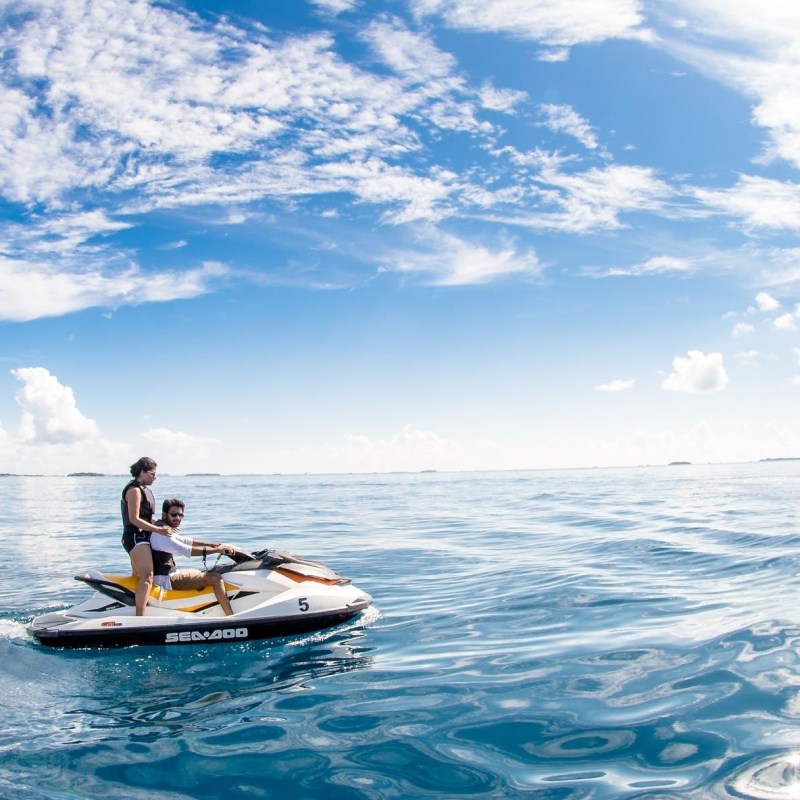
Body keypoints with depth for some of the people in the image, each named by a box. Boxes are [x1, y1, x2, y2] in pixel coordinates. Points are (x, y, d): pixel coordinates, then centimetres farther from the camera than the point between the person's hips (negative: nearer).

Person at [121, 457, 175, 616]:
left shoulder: (144, 488, 16)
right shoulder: (134, 490, -14)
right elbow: (134, 519, -21)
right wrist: (159, 530, -22)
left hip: (142, 537, 11)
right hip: (135, 537, -11)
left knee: (138, 577, 20)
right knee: (147, 578, -21)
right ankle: (140, 618, -29)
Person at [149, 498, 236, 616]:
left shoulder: (167, 530, 14)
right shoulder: (160, 533, -19)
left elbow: (187, 541, 16)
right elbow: (185, 550, -28)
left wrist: (217, 545, 6)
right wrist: (217, 550, -26)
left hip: (169, 574, 11)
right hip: (165, 580, -11)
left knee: (212, 573, 18)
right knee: (215, 578, -17)